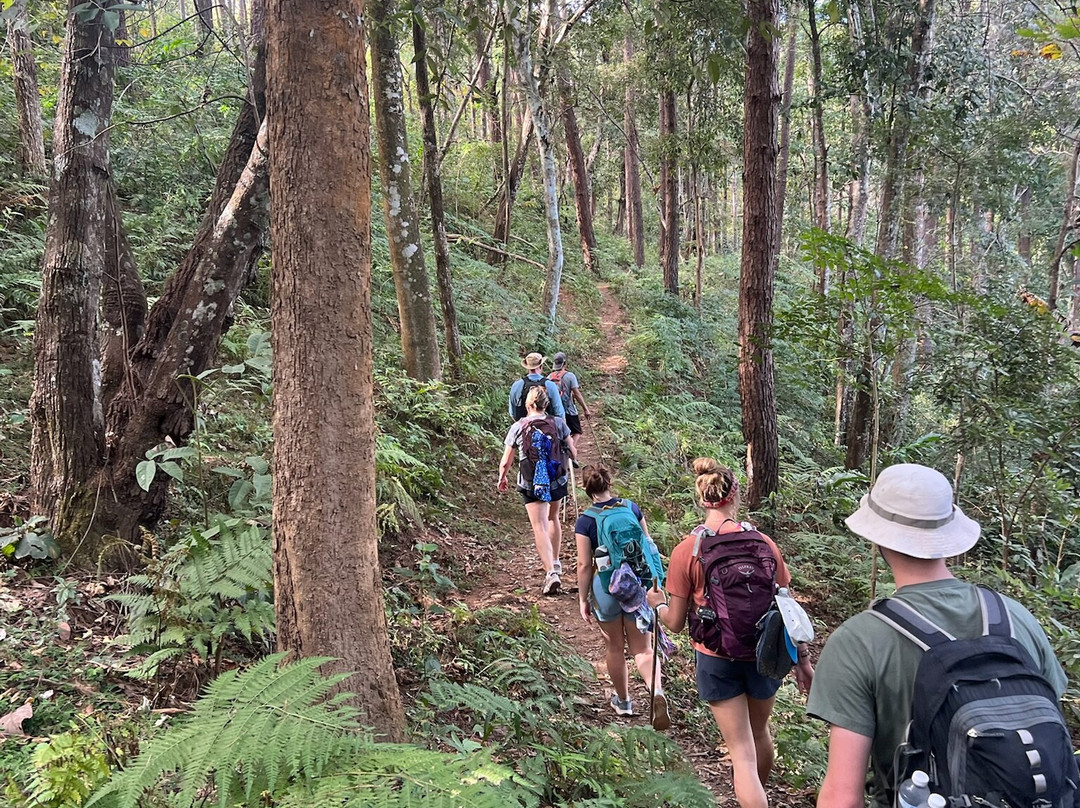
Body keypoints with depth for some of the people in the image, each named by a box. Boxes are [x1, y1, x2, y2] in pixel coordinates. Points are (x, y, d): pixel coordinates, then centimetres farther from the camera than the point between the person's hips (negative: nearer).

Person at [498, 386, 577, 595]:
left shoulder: (518, 427, -4)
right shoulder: (558, 423, -3)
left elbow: (505, 463, 0)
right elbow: (573, 452, 2)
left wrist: (502, 478, 20)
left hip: (531, 484, -2)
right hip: (557, 480, 2)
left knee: (540, 527, -4)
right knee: (552, 517, 25)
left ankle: (551, 572, -18)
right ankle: (555, 562, 35)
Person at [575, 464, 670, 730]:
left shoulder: (585, 522, -12)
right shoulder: (632, 508, -3)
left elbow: (584, 565, -11)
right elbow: (648, 546, 4)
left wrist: (583, 599, 0)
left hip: (606, 587, -2)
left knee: (615, 648, 18)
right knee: (643, 648, 9)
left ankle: (623, 701, 34)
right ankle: (656, 691, -16)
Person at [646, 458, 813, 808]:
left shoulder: (686, 552, -13)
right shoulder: (764, 543, -9)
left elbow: (675, 622, -6)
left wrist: (656, 603, 14)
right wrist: (802, 659, 9)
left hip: (717, 661, -3)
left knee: (742, 751, 7)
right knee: (759, 732, 28)